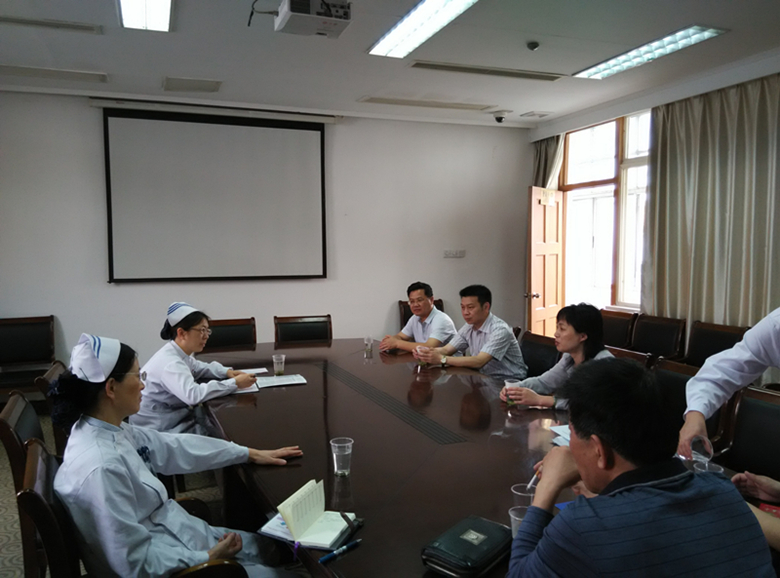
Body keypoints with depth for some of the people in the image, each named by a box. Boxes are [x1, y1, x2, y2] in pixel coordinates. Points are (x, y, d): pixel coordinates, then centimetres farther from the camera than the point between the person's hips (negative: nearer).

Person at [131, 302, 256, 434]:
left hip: (176, 420, 9)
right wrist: (235, 383, -35)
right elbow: (193, 394, -40)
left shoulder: (179, 353, 3)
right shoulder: (169, 363, -25)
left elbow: (198, 368, 22)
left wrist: (227, 372, 2)